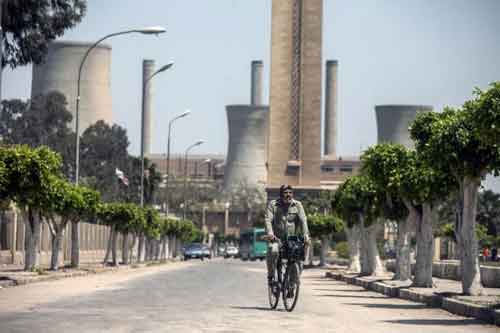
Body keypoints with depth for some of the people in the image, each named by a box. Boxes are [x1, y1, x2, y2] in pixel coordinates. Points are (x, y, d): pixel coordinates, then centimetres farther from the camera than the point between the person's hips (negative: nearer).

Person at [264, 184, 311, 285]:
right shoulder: (273, 204, 4)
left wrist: (306, 235, -20)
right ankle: (270, 276, -14)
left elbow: (303, 220, -5)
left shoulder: (297, 205, 6)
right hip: (276, 238, -2)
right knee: (273, 251, -31)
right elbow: (268, 219, -8)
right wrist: (270, 233, -26)